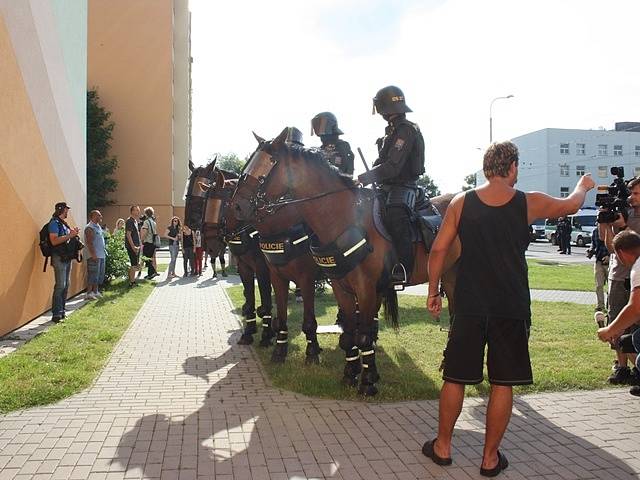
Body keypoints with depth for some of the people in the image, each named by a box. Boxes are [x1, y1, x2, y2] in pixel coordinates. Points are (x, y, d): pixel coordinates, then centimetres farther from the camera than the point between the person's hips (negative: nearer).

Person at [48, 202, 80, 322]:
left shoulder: (63, 223, 18)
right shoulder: (54, 223, -10)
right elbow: (54, 241, -20)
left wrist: (73, 233, 8)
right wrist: (69, 235, -20)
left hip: (67, 257, 9)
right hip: (59, 258, -9)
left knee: (66, 285, 11)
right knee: (60, 286, -11)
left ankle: (62, 311, 19)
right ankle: (56, 314, -9)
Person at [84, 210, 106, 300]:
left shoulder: (98, 226, 17)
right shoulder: (89, 228, -12)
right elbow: (89, 243, -18)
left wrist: (104, 252, 18)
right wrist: (93, 254, -22)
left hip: (101, 255, 10)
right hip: (94, 256, -10)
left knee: (100, 275, 14)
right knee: (93, 275, -7)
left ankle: (95, 291, 22)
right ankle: (89, 293, -1)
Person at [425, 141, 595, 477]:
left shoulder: (461, 202, -2)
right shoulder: (530, 203, -2)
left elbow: (439, 250, -2)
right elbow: (571, 205, 17)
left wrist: (433, 291, 9)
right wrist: (583, 185, 39)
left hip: (469, 307, 1)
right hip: (512, 309, -1)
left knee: (455, 378, 13)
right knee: (503, 384, 10)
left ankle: (442, 447, 26)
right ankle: (490, 458, 20)